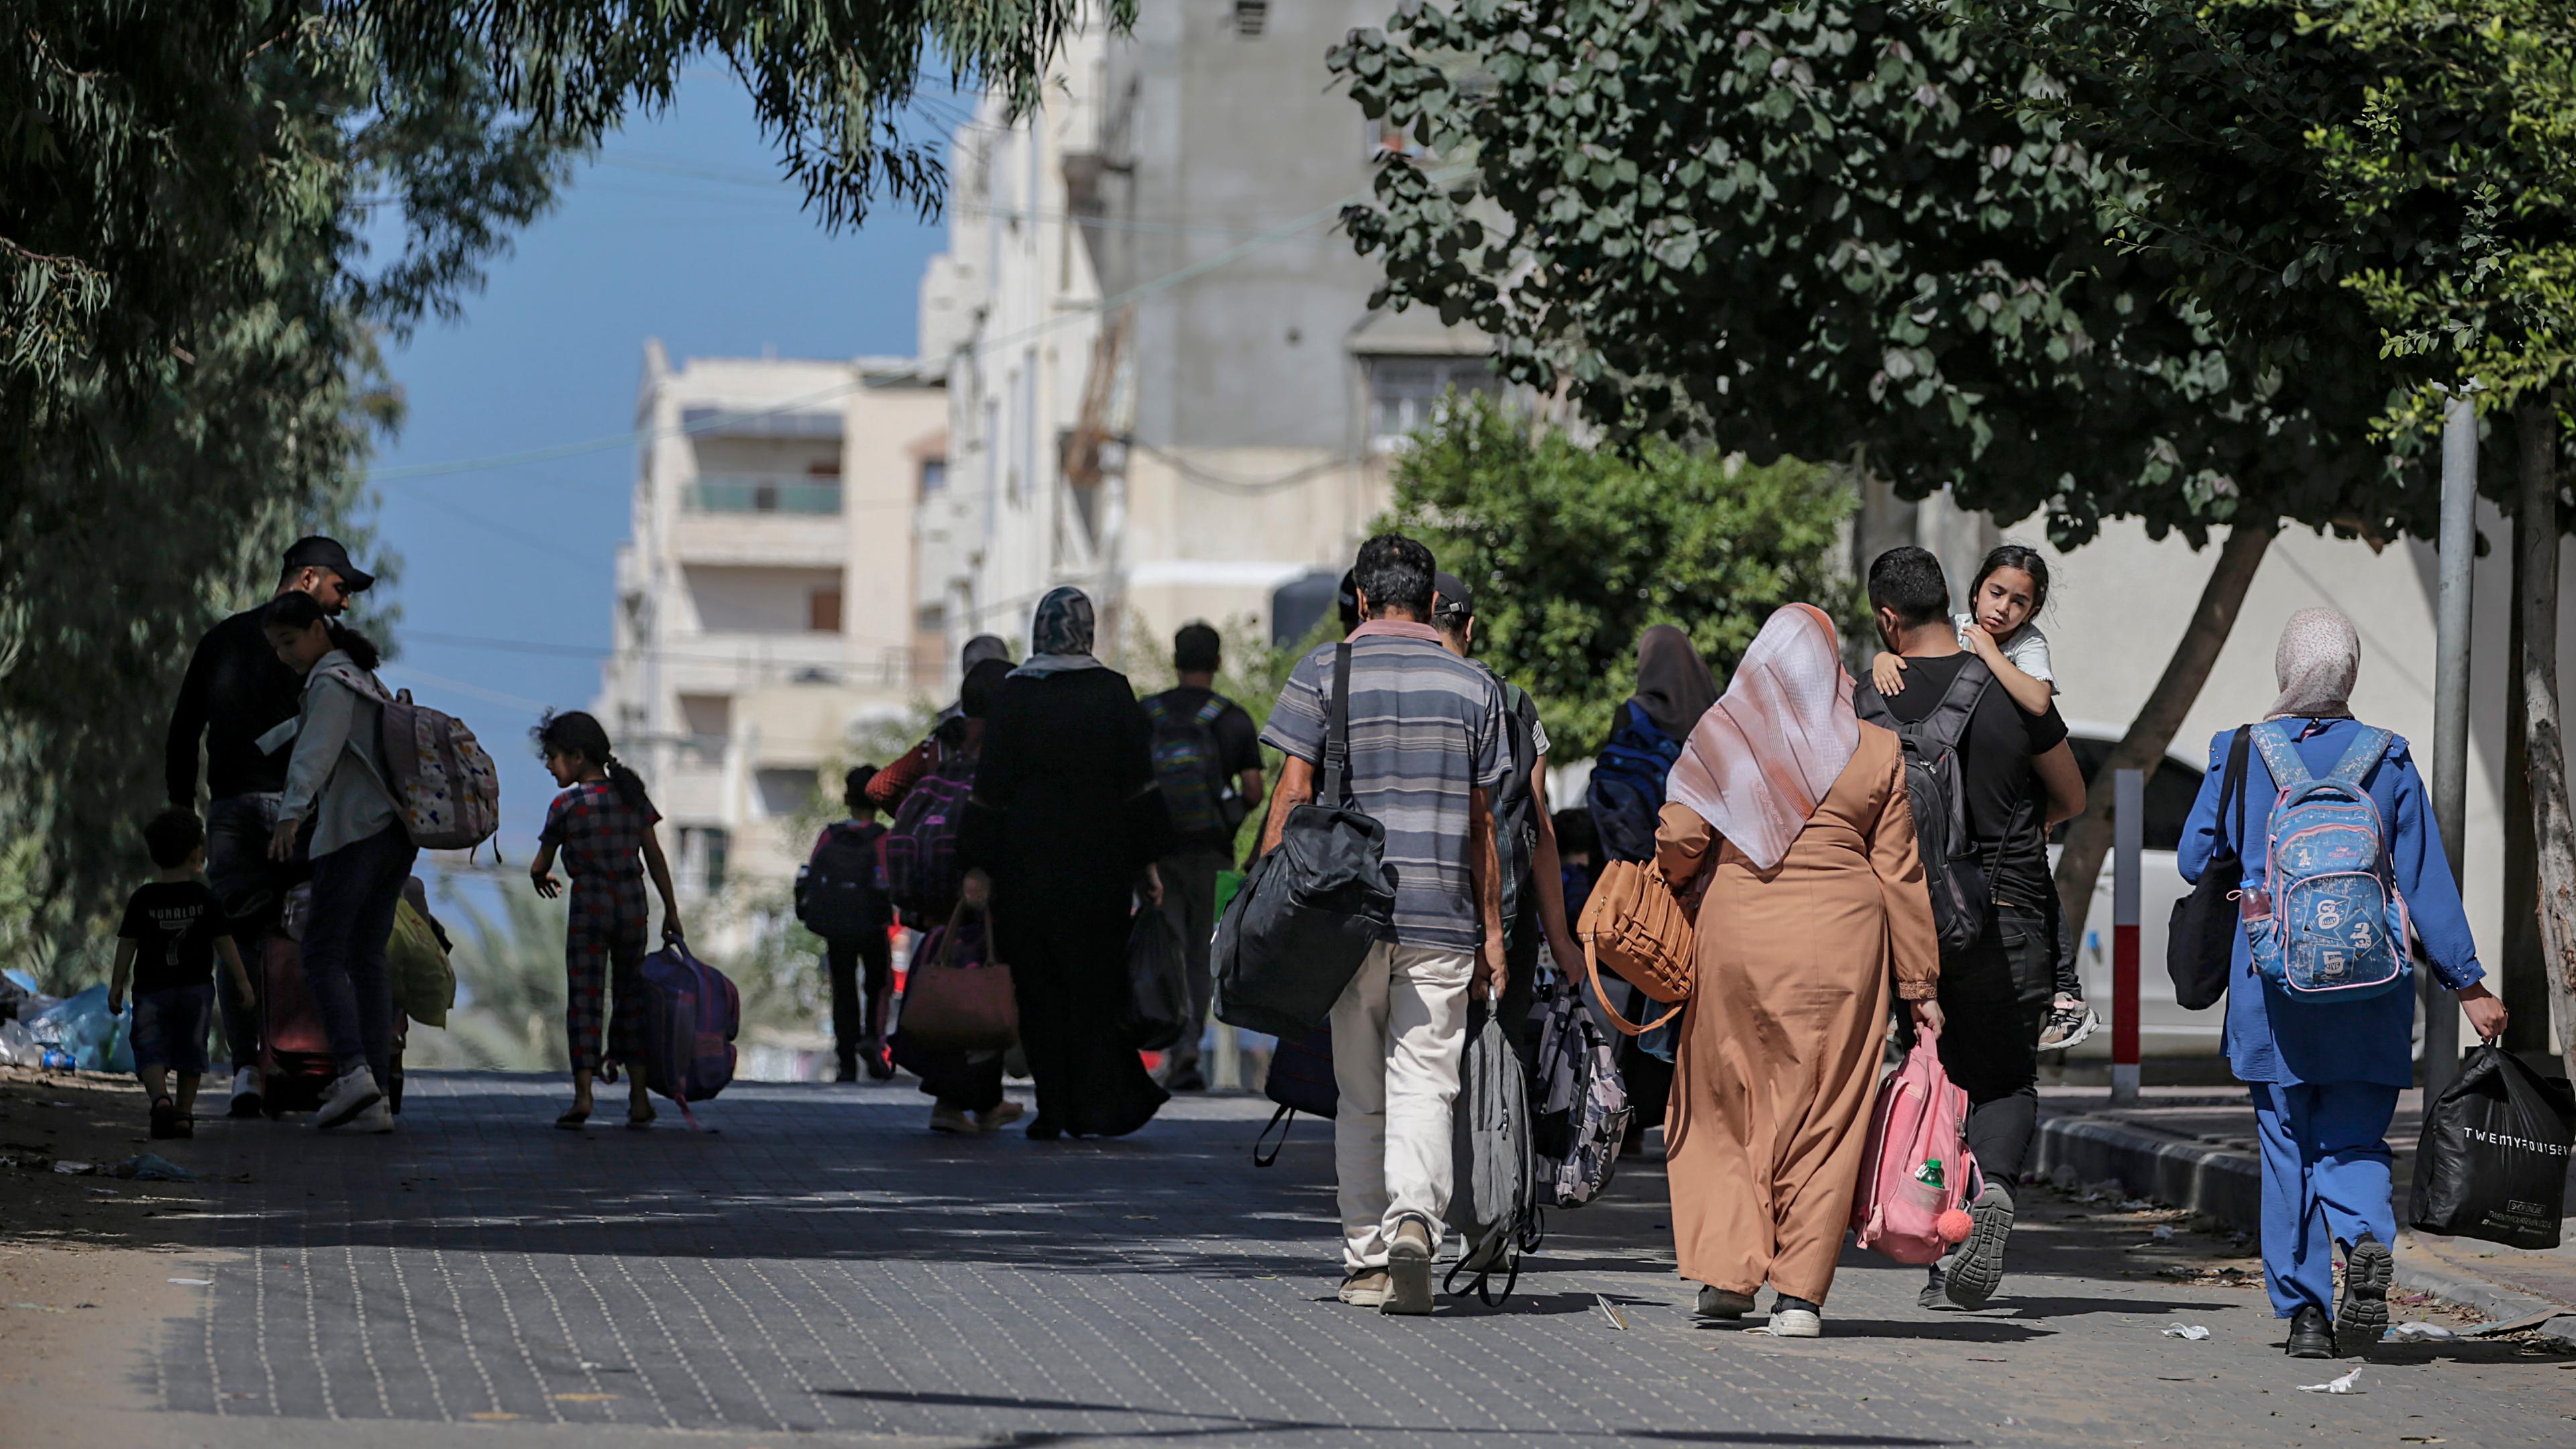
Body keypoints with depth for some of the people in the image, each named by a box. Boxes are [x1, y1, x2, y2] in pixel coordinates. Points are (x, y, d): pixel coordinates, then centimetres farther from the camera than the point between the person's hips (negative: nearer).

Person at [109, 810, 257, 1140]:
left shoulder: (142, 900, -4)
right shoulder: (204, 897, -3)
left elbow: (127, 944, -3)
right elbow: (224, 942, -1)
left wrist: (117, 985, 4)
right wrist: (243, 982, 6)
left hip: (151, 989, -1)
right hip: (196, 988, 1)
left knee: (150, 1052, -2)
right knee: (190, 1052, 14)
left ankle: (160, 1099, -28)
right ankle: (184, 1114, 13)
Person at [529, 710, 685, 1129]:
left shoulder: (566, 806, -7)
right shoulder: (633, 796, 5)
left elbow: (542, 865, 2)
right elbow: (655, 858, 6)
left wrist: (540, 878, 26)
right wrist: (671, 912, 12)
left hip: (589, 906, -4)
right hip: (632, 906, 4)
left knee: (583, 999, -2)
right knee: (631, 996, 12)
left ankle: (583, 1092, -14)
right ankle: (639, 1097, 12)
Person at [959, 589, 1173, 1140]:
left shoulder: (1015, 695, -3)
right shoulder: (1112, 691, 0)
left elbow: (992, 785, -4)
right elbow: (1139, 782, -1)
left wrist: (979, 867, 1)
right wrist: (1146, 865, 4)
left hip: (1028, 863, -1)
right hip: (1100, 862, 1)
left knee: (1039, 988, 5)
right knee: (1096, 980, 8)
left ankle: (1054, 1109, 2)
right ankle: (1100, 1105, 1)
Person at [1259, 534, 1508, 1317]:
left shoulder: (1322, 673, 2)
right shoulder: (1474, 686, 7)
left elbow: (1293, 795, -4)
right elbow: (1483, 823, 9)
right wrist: (1492, 933, 13)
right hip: (1442, 918, 0)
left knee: (1360, 1097, 9)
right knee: (1424, 1087, -3)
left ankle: (1366, 1259, 9)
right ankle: (1415, 1219, -27)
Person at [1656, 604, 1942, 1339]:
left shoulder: (1720, 738, 1)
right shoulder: (1878, 754, 2)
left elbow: (1678, 842, -4)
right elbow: (1899, 876, 3)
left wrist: (1686, 884, 20)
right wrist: (1919, 985, 8)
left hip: (1736, 933, 0)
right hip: (1840, 942, 0)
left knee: (1725, 1107, 13)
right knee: (1824, 1114, 5)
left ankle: (1727, 1270, 6)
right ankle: (1799, 1291, 1)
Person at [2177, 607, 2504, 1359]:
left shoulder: (2239, 755, -1)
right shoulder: (2388, 760, 0)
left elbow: (2194, 860, 8)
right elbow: (2427, 880, 1)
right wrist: (2467, 983, 6)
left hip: (2272, 981, 0)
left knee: (2288, 1152, 8)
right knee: (2354, 1140, 7)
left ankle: (2303, 1312, 3)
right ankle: (2367, 1241, -23)